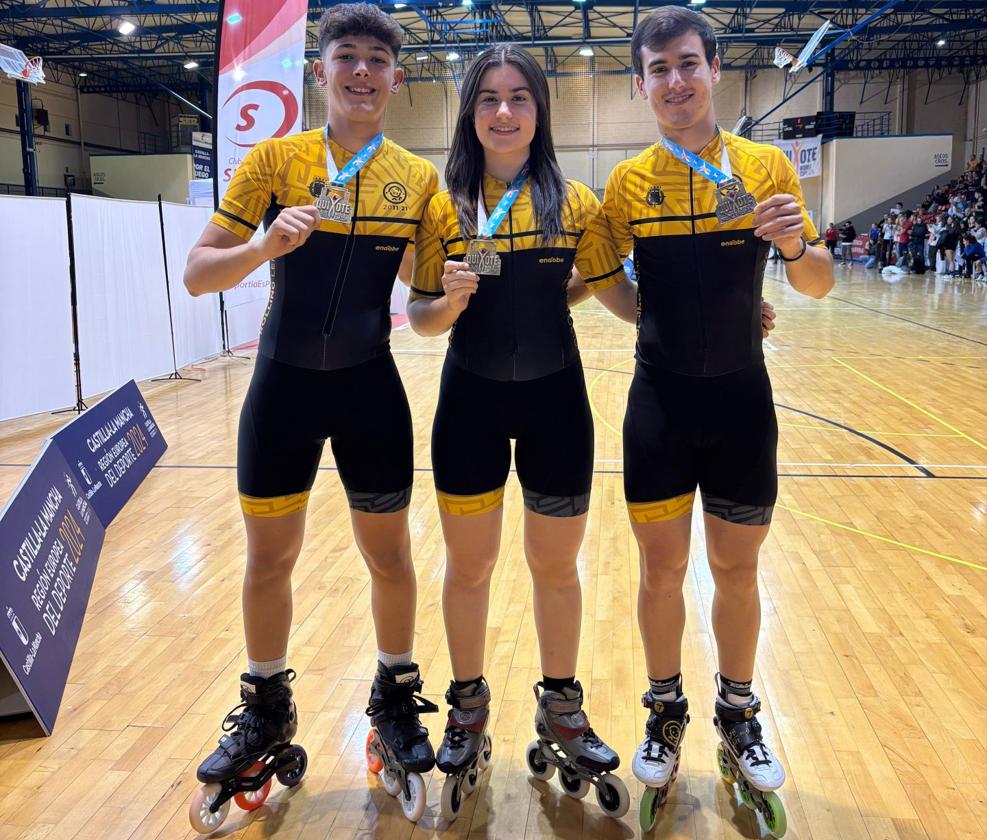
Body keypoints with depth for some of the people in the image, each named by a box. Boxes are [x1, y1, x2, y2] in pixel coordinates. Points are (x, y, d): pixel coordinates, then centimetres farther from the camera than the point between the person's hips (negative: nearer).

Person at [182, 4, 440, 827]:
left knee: (389, 556, 9)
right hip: (283, 386, 0)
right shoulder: (274, 159, -2)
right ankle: (267, 707, 34)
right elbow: (197, 274, -6)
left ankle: (396, 702, 32)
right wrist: (263, 246, -24)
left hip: (371, 388, 0)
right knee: (268, 559, 11)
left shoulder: (420, 178, 1)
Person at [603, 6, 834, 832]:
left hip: (741, 400, 0)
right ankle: (666, 716, 29)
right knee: (661, 570, 7)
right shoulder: (627, 182, 0)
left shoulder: (766, 166, -1)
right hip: (660, 402, 0)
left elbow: (818, 284, 0)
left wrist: (797, 246, -21)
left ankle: (739, 719, 32)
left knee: (737, 571, 11)